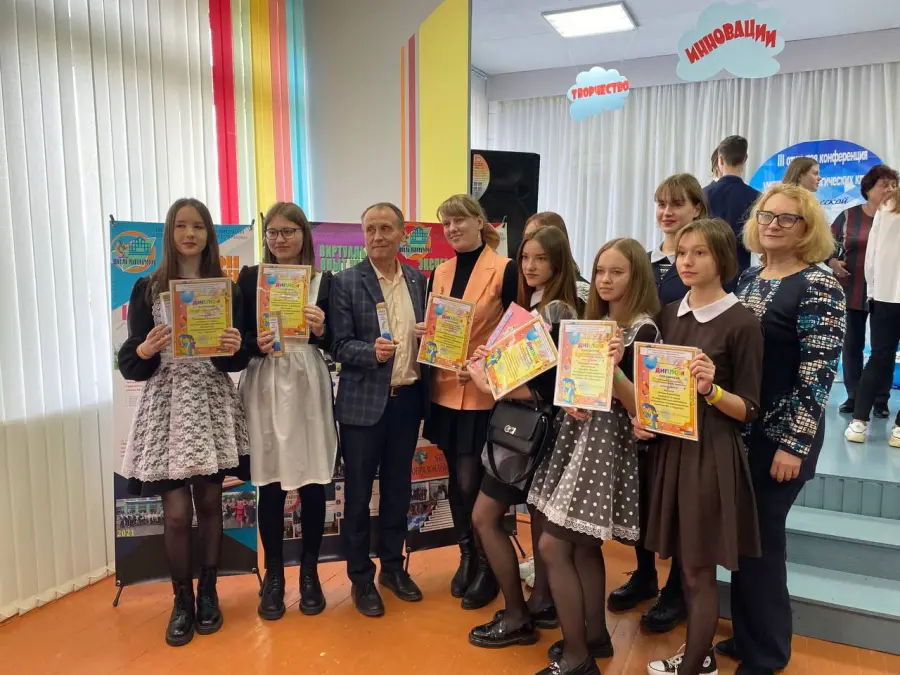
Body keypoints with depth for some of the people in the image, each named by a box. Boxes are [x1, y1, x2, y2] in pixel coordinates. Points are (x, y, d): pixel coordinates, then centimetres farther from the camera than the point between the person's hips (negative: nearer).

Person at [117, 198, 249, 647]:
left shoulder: (227, 289, 6)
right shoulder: (147, 289, 3)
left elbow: (238, 361, 4)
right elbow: (129, 364, 0)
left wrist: (234, 348, -17)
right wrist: (145, 350, -21)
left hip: (214, 404, 1)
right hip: (167, 405, -1)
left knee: (209, 502, 8)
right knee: (177, 512, 0)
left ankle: (208, 592, 26)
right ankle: (182, 600, 20)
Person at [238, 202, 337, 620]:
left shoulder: (324, 282, 5)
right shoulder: (250, 279, 6)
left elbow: (335, 346, 4)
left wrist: (321, 330, -16)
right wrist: (257, 345, -15)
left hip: (308, 389, 0)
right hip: (265, 389, 0)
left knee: (313, 484, 5)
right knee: (270, 485, 5)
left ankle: (309, 573, 24)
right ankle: (273, 577, 22)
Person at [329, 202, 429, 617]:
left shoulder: (418, 280, 7)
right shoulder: (346, 282, -7)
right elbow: (339, 346, -10)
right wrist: (372, 351, -28)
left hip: (408, 399, 4)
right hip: (364, 403, -4)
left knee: (397, 489, 16)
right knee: (358, 494, 7)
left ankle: (393, 567, 34)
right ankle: (360, 578, 24)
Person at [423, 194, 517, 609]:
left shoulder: (505, 271, -8)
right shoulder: (440, 273, 10)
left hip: (483, 395, -5)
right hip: (445, 392, 5)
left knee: (472, 481, -2)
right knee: (457, 480, 14)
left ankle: (486, 566, 19)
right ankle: (466, 557, 31)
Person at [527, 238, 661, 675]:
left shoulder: (644, 330, -11)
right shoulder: (594, 321, 12)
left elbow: (638, 405, -16)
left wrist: (613, 368, -31)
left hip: (607, 441, -7)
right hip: (579, 435, 8)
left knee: (553, 545, -6)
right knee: (584, 545, 14)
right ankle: (594, 636, 31)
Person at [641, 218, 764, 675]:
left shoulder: (742, 323, -11)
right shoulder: (669, 314, 6)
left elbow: (749, 410, -9)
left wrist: (711, 390, -27)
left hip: (712, 455, -6)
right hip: (669, 446, 6)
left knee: (699, 568, 5)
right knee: (682, 561, 17)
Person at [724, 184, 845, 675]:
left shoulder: (819, 286, -12)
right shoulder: (749, 278, 9)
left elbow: (819, 373, -16)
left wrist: (793, 444, -18)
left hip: (781, 436, -6)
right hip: (738, 429, 6)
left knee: (760, 538, 2)